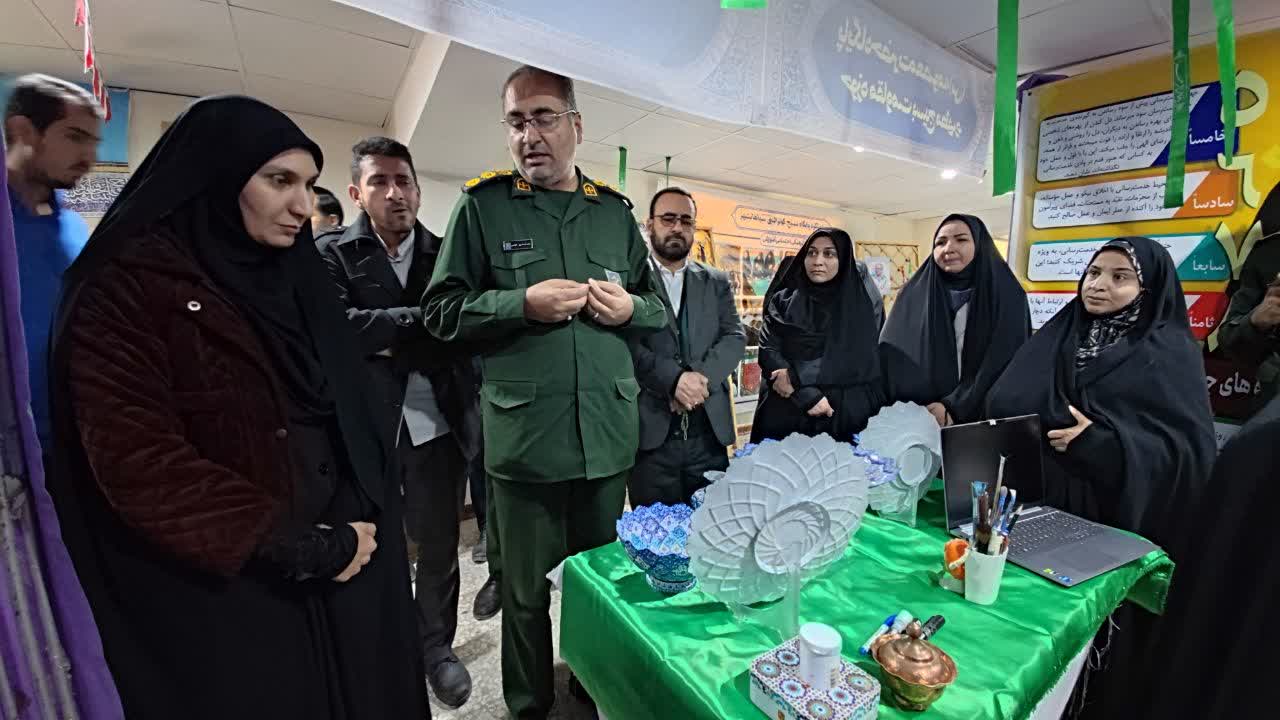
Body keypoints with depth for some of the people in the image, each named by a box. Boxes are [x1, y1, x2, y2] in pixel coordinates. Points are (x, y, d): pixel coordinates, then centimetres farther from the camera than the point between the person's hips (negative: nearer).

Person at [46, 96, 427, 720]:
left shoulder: (293, 276, 8)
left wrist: (361, 520, -2)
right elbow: (139, 466, -18)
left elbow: (348, 415, 8)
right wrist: (305, 550, -17)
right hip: (230, 595, -5)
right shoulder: (127, 286, -11)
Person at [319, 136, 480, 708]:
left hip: (437, 423, 1)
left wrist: (393, 344, -12)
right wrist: (422, 319, -17)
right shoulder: (335, 255, 1)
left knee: (440, 546, 13)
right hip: (366, 427, 0)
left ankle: (437, 646, 36)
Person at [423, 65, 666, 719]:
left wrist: (630, 308, -7)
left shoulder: (615, 212, 10)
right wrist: (524, 304, -16)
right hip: (523, 437, -2)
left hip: (610, 433, 3)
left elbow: (659, 309, 15)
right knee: (527, 589, 14)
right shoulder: (483, 205, 1)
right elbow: (441, 310, -2)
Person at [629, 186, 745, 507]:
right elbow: (626, 343, -10)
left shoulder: (716, 281, 14)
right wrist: (674, 379, -21)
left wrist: (700, 378, -14)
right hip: (649, 431, -3)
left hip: (709, 431, 4)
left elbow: (735, 337, 3)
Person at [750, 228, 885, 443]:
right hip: (785, 416, 1)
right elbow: (768, 351, -6)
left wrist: (797, 377, -17)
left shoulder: (857, 304, 4)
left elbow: (862, 362, -7)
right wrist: (805, 393, -20)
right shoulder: (783, 301, 6)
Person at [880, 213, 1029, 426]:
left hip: (985, 416, -1)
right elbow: (894, 359, -2)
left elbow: (1006, 364, -7)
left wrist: (952, 407, -17)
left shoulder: (1008, 297, 0)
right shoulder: (915, 296, 2)